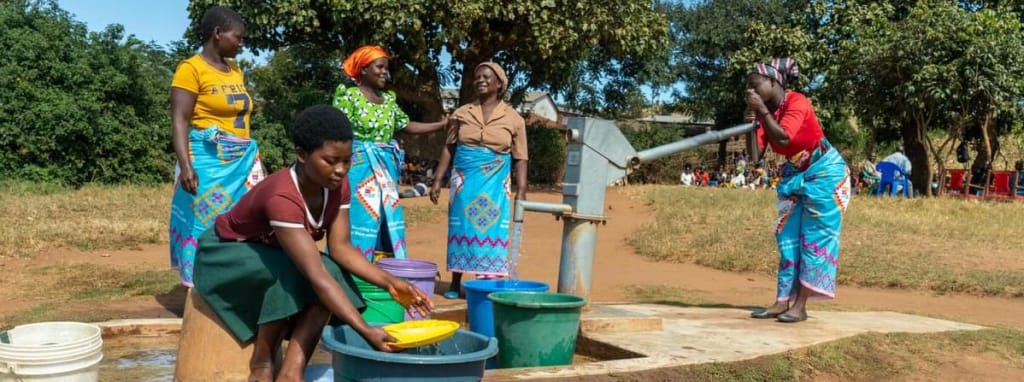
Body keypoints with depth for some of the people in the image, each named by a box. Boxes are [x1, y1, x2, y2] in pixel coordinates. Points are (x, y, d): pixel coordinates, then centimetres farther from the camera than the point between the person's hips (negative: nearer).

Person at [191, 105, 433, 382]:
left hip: (275, 256, 7)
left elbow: (340, 248, -16)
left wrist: (390, 282, -31)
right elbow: (316, 275, -45)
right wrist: (366, 331, -49)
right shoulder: (282, 197, -39)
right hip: (228, 253, -6)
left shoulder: (337, 186, -16)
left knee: (332, 276, -22)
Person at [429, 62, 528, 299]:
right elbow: (449, 148, 9)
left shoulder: (513, 119, 2)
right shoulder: (462, 114, 6)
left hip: (494, 184, -1)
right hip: (464, 181, 2)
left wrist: (521, 192, -6)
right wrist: (438, 180, 3)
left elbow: (520, 159, 2)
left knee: (489, 231, -5)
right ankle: (455, 284, 14)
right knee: (460, 229, 5)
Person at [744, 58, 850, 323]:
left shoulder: (797, 102, -21)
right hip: (795, 177, 7)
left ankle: (800, 306, -6)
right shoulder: (764, 111, -1)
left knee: (814, 238, -6)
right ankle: (782, 302, 7)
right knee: (788, 238, 4)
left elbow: (783, 139, -34)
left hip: (825, 173, -7)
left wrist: (762, 111, -28)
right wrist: (751, 123, -20)